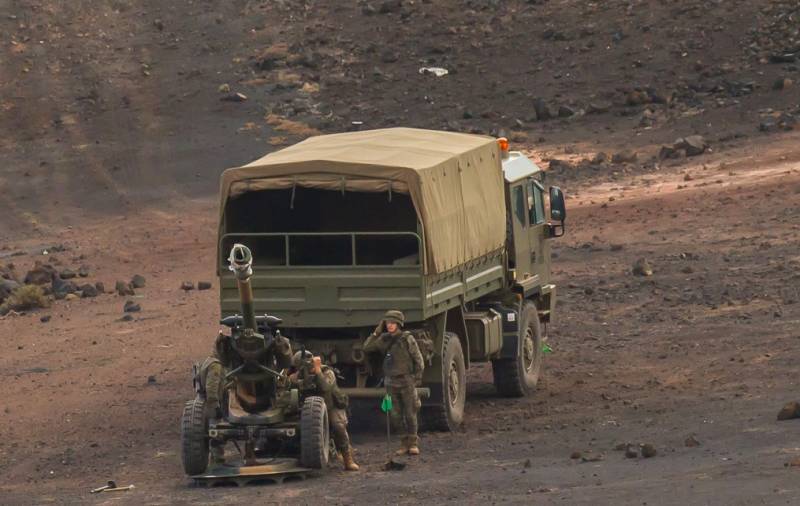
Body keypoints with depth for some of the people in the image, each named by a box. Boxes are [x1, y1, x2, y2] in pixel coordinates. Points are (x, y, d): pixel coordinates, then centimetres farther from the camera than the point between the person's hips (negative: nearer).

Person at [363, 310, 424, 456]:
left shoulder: (407, 339, -6)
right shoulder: (384, 340, 6)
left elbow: (418, 360, -2)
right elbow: (367, 348, 4)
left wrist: (417, 378, -8)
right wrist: (376, 332, -1)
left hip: (407, 380, -4)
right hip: (391, 382, 4)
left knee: (410, 413, -3)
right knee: (398, 415, 4)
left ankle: (413, 443, 4)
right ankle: (406, 443, 11)